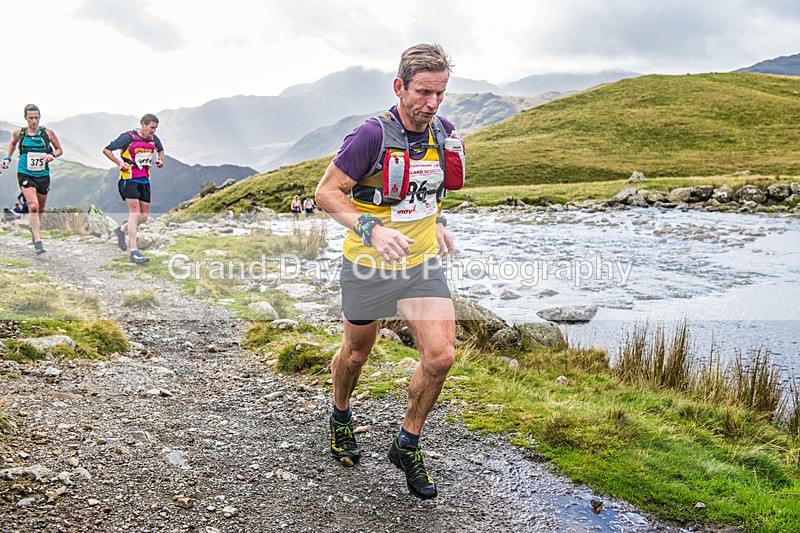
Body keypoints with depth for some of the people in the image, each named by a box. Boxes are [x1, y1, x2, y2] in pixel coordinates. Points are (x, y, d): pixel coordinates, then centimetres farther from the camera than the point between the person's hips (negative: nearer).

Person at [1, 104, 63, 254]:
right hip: (25, 174, -2)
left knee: (40, 209, 15)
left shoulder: (48, 133, -2)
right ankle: (38, 241, -17)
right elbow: (12, 143, 23)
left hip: (43, 175, 2)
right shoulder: (19, 133, 0)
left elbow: (59, 150, 9)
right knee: (33, 206, -19)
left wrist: (52, 155, -11)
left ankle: (34, 228, 46)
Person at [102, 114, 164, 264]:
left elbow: (161, 150, 29)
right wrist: (119, 163, -16)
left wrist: (160, 160, 9)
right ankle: (134, 252, -14)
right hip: (129, 179, -6)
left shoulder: (153, 139, 7)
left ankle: (121, 230, 35)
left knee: (144, 217, 5)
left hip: (145, 181, 7)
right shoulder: (128, 137, -11)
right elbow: (106, 150, -5)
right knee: (135, 213, -15)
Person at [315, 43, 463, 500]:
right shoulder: (373, 135, -20)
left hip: (423, 261, 4)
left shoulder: (444, 132, -1)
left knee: (441, 355, -9)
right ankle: (341, 418, 47)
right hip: (368, 264, -4)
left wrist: (437, 221, 10)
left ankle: (408, 445, 14)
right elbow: (327, 192, -16)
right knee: (356, 354, 15)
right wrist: (372, 229, -29)